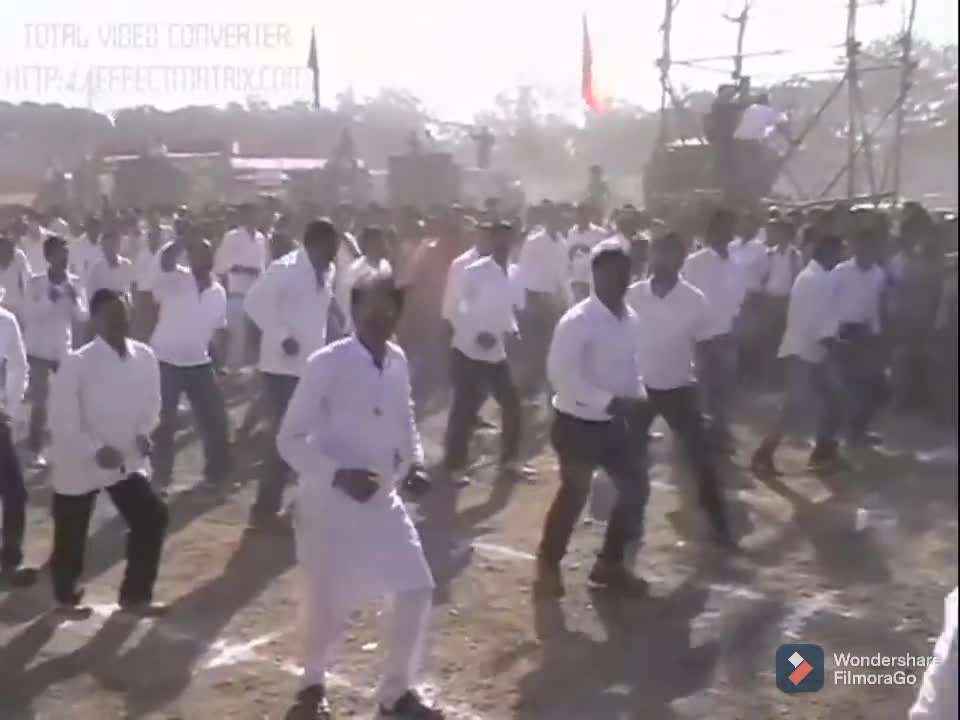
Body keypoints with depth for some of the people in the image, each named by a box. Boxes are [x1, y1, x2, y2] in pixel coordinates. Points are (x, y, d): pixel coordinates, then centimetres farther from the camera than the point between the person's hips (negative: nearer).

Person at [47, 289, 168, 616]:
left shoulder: (144, 357, -5)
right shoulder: (77, 363, -20)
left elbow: (151, 401, 8)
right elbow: (61, 419, -17)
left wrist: (143, 432, -10)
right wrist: (96, 451, -24)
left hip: (128, 460, 4)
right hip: (79, 463, -4)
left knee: (152, 518, -2)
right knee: (71, 534, 10)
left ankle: (135, 595, 16)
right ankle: (66, 595, 38)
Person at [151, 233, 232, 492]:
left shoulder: (218, 292, 5)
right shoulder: (175, 280, -11)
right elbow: (165, 260, -35)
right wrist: (186, 238, -36)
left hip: (199, 364, 5)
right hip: (166, 363, -4)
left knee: (215, 420, 7)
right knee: (164, 424, 3)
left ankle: (218, 474, 23)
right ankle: (161, 478, 17)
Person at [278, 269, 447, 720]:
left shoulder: (398, 362, 1)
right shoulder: (327, 364, -18)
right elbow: (289, 439, -17)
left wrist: (414, 464, -1)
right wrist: (338, 474, -28)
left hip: (381, 498, 6)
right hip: (329, 502, -6)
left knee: (416, 591, 8)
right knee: (329, 605, 2)